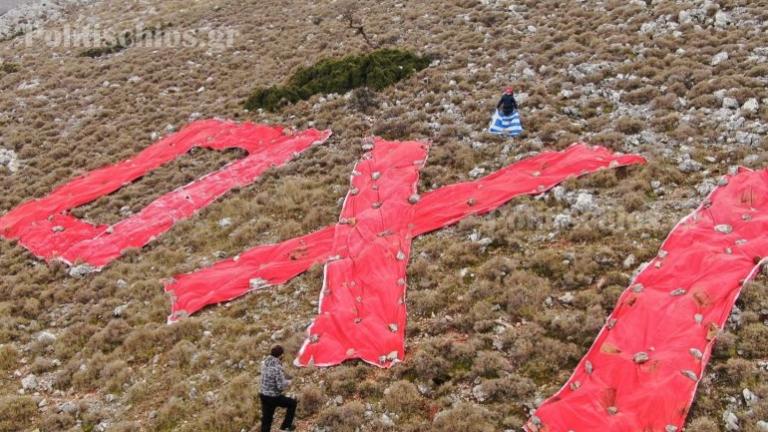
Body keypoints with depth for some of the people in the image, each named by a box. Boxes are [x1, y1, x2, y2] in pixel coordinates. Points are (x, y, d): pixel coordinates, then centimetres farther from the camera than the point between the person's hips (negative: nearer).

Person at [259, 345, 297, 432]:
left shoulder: (264, 363, -1)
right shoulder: (277, 367, -24)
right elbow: (281, 386, -25)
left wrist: (284, 379, 14)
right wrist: (287, 382, -3)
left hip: (263, 395, 7)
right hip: (274, 398, -7)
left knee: (266, 419, 16)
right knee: (292, 403, 17)